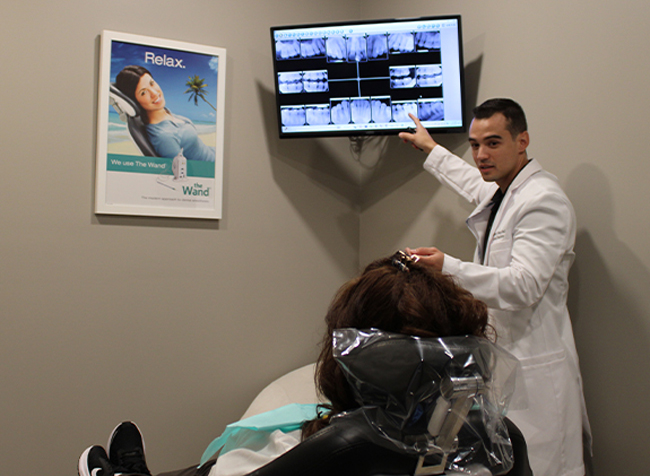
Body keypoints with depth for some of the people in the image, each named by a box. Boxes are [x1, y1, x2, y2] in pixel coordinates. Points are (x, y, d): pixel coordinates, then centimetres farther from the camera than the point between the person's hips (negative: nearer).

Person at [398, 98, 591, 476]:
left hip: (535, 369, -9)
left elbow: (523, 286, -27)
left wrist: (449, 268, -37)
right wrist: (431, 149, 47)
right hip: (501, 355, 9)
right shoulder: (500, 190, 12)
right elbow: (474, 183, 38)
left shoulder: (543, 200, -18)